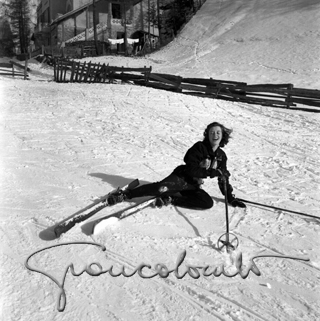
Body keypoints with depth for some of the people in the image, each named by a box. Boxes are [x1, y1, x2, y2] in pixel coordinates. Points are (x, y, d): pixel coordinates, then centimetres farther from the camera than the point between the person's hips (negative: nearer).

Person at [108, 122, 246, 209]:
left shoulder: (221, 156, 7)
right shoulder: (199, 147, -9)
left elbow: (223, 180, 16)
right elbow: (191, 170, -18)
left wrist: (231, 199, 12)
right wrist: (213, 171, -23)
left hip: (193, 187, 5)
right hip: (181, 178, -5)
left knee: (208, 203, -23)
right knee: (161, 188, -33)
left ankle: (171, 199, -20)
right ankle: (125, 194, -23)